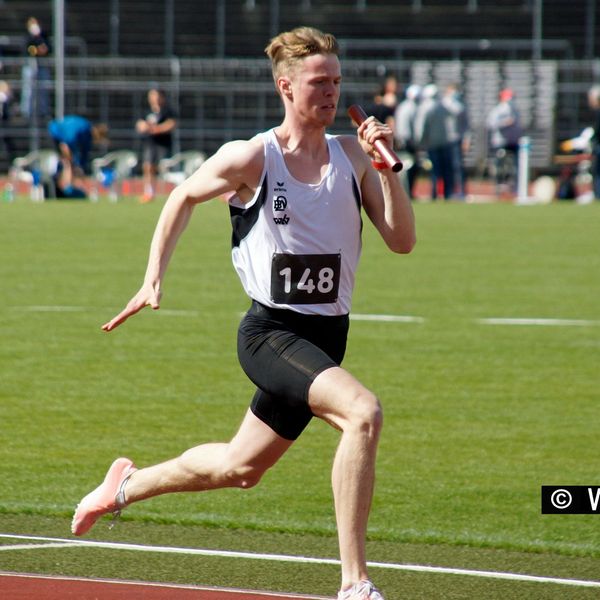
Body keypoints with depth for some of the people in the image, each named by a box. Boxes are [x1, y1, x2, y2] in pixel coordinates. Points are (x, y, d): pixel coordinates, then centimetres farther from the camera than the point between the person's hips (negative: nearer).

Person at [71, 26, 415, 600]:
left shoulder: (352, 154, 1)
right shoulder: (251, 158, -9)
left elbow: (402, 240, -2)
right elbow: (183, 197, 9)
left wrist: (386, 169, -15)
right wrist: (154, 277, 5)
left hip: (326, 336, 6)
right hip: (270, 332, -6)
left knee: (238, 468, 19)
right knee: (363, 412, -30)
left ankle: (126, 486, 48)